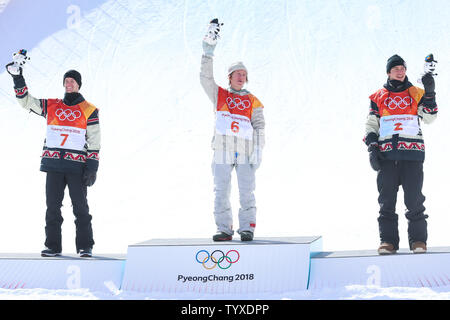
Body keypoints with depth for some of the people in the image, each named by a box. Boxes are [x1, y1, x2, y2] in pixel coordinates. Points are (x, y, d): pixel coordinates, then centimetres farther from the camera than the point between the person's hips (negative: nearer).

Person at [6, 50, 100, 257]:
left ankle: (85, 246, 3)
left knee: (80, 207, -3)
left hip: (77, 165, -3)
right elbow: (26, 101, 14)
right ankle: (53, 246, 9)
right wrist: (18, 78, 2)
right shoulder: (51, 106, 15)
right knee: (52, 206, 3)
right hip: (54, 164, 3)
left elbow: (94, 141, 3)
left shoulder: (89, 110, 6)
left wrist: (92, 166, -5)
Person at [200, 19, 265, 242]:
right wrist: (208, 50, -9)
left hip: (245, 151, 0)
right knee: (221, 191, 0)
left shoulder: (253, 102, 12)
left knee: (246, 192, -2)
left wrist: (258, 151, -4)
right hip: (223, 150, 1)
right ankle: (224, 229, 6)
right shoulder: (219, 95, 13)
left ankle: (247, 228, 4)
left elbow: (259, 126, 7)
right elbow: (205, 77, 0)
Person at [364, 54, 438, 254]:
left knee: (414, 198, -6)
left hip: (412, 152, -1)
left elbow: (429, 118, 6)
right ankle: (388, 240, 2)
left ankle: (418, 240, -1)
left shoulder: (416, 93, 16)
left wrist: (429, 94, -6)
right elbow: (371, 124, 15)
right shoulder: (378, 97, 17)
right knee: (386, 199, -2)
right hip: (386, 154, 1)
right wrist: (372, 147, 0)